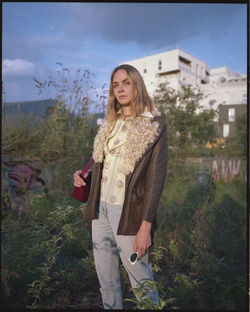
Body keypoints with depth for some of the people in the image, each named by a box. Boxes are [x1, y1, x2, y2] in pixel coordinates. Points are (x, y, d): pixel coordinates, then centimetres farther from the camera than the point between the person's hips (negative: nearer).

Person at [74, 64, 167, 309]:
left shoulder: (154, 126, -7)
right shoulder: (110, 123, 11)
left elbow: (156, 178, -12)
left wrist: (145, 226, -16)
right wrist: (84, 176, 1)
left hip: (128, 212, -6)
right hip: (101, 207, 6)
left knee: (141, 280, 8)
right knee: (106, 281, 19)